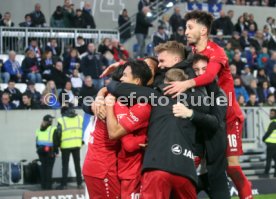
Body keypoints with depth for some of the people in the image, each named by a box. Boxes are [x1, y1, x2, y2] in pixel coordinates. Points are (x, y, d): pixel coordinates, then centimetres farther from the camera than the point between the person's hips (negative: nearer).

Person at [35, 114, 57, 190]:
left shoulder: (39, 130, 10)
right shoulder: (53, 129, -8)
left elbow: (37, 141, 14)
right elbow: (55, 141, -9)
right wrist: (56, 151, -3)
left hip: (41, 150, 5)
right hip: (50, 151, -5)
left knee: (43, 166, 11)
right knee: (49, 167, -3)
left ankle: (43, 185, 14)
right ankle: (48, 185, -4)